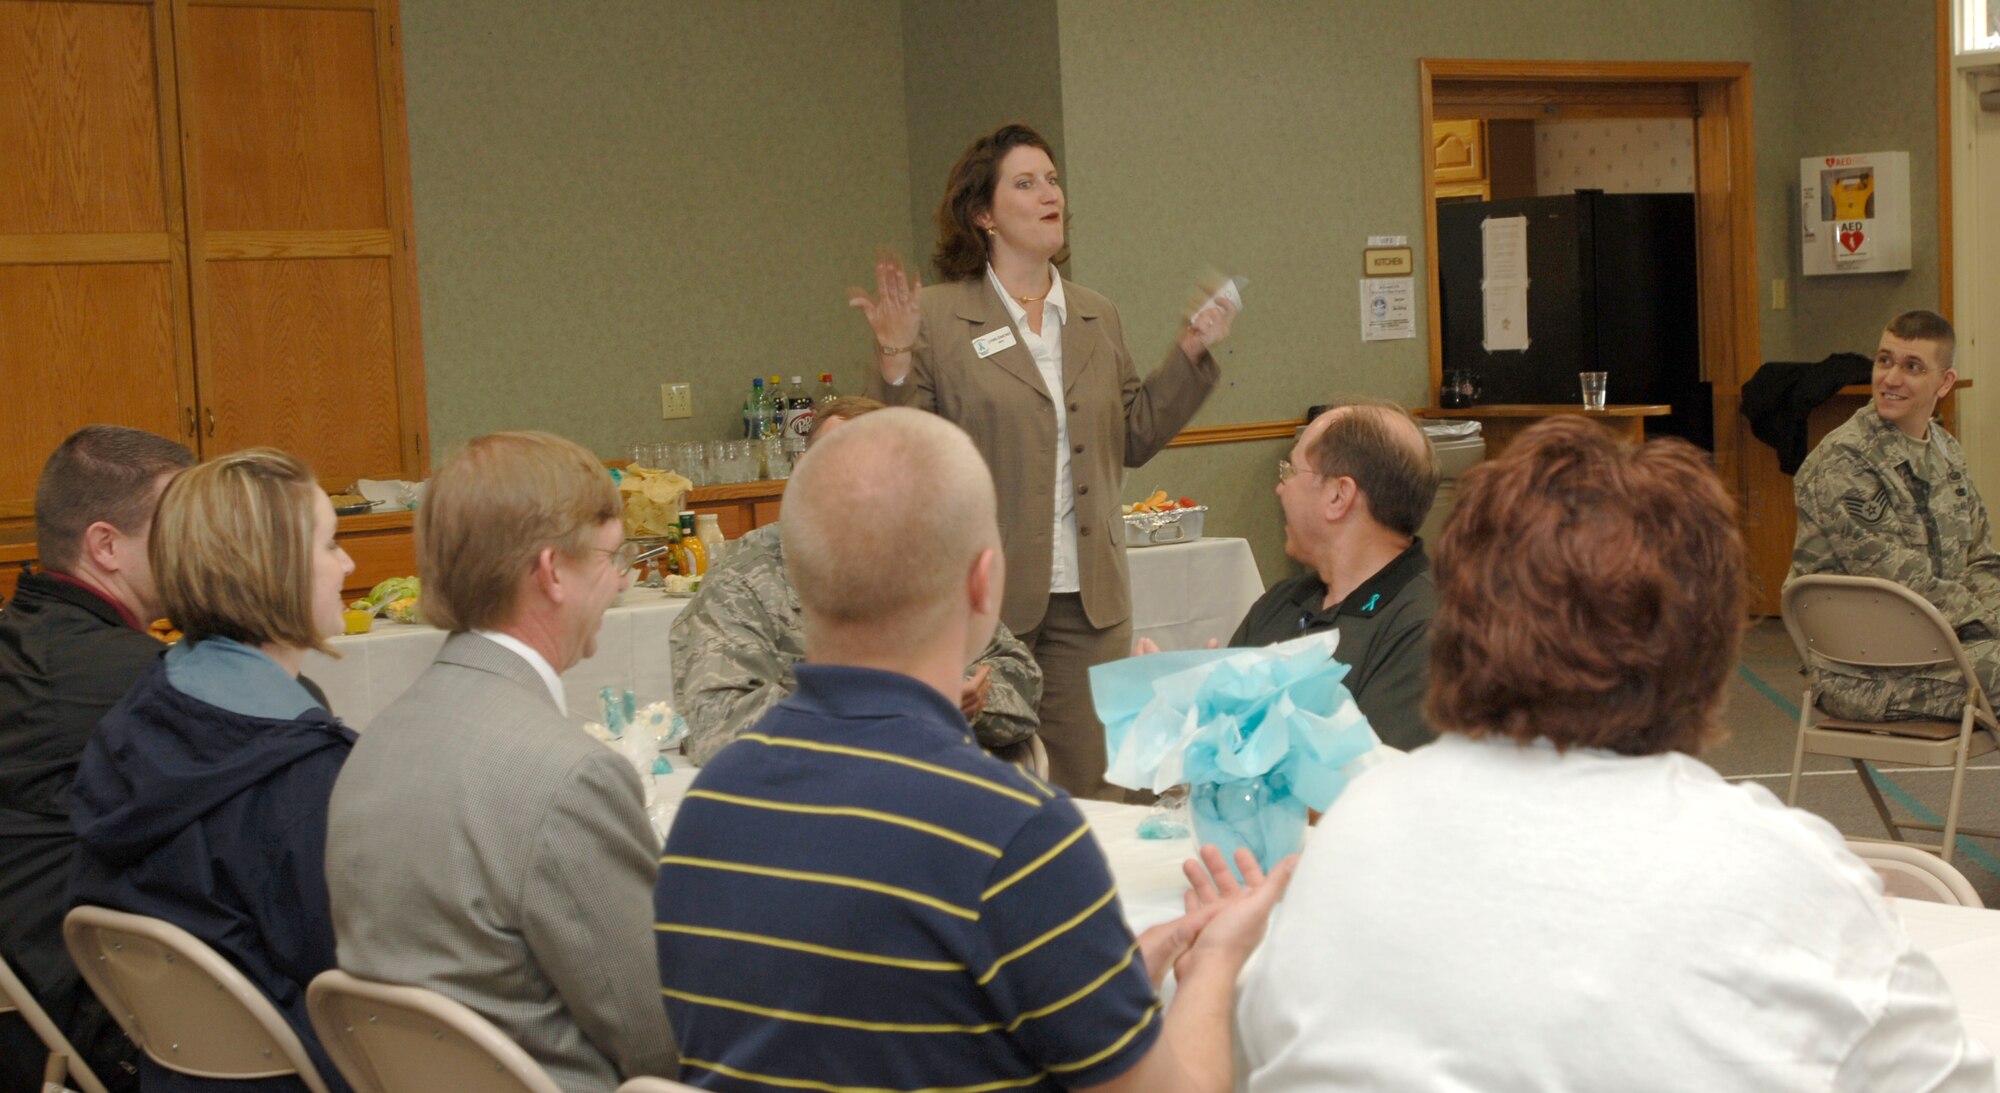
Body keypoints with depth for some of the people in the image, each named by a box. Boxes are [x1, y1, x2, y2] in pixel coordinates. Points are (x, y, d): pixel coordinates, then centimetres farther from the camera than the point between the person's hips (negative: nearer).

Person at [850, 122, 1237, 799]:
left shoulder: (1097, 318, 13)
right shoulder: (936, 317, -3)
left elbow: (1133, 439, 15)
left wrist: (1191, 354, 8)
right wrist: (895, 358, -20)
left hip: (1089, 594, 4)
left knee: (1088, 788, 9)